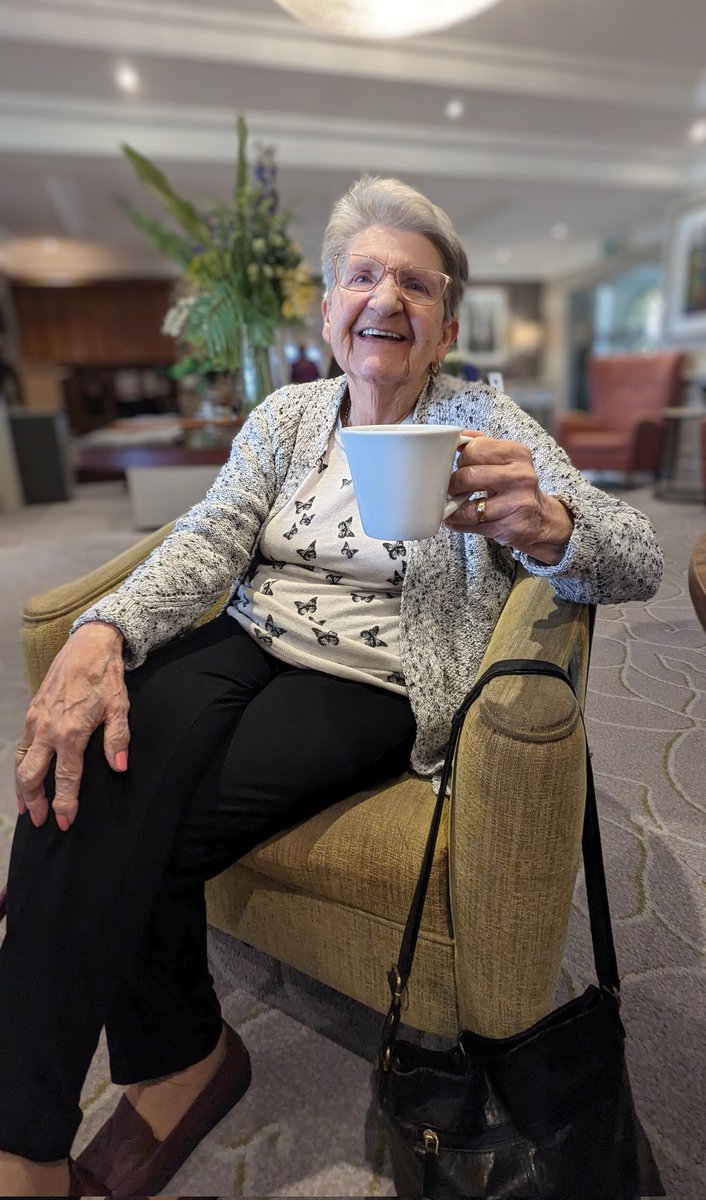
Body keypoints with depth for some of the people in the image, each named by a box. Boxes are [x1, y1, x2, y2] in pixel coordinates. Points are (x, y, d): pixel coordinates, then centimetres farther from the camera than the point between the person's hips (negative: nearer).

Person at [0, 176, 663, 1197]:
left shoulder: (483, 421, 2)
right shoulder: (288, 414, 12)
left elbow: (639, 561, -7)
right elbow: (209, 541, -1)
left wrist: (543, 524, -32)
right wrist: (103, 633, -21)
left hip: (376, 683, -3)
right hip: (247, 646, 4)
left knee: (148, 834, -22)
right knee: (85, 778, -24)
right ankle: (175, 1063, 3)